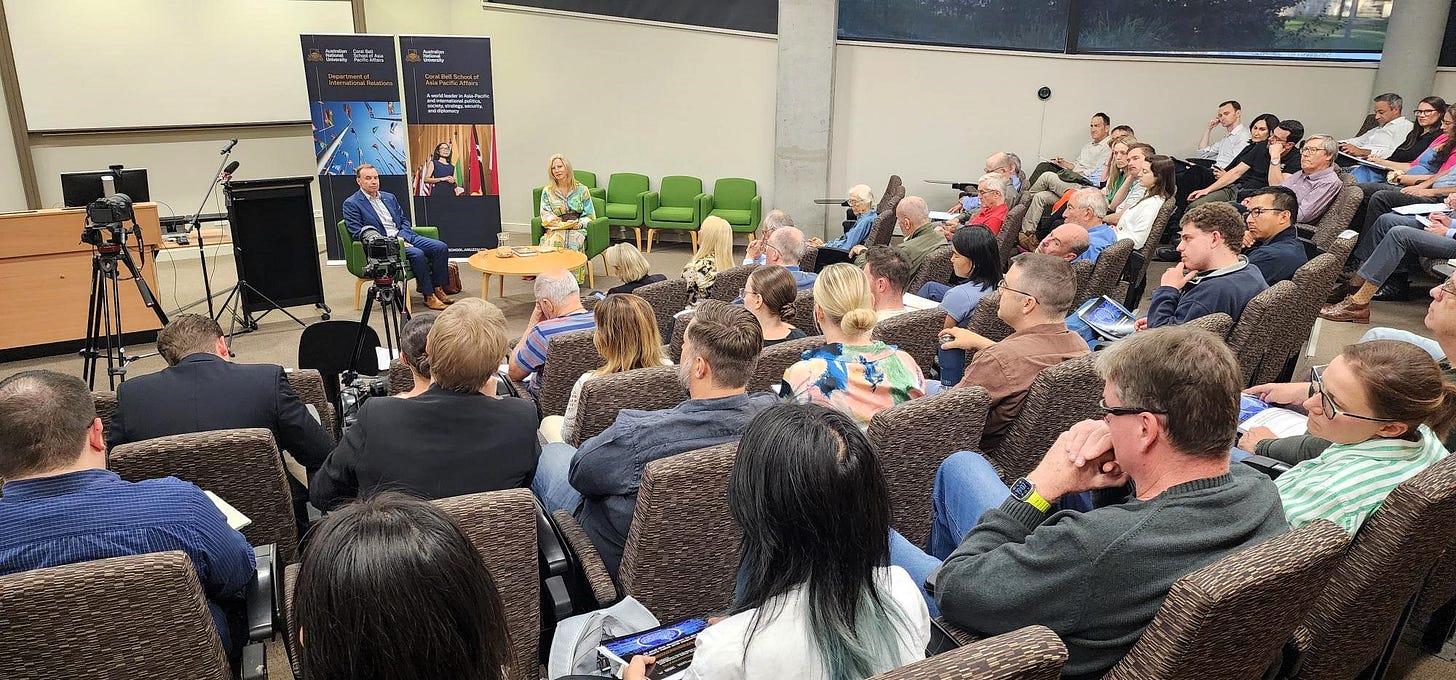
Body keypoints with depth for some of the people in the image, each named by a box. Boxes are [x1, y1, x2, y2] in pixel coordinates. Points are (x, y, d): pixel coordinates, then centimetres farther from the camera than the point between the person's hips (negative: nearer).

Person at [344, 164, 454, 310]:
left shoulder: (390, 197, 20)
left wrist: (400, 237, -2)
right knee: (417, 254, -33)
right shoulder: (351, 204, 0)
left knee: (441, 247, -14)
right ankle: (429, 296, -22)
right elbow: (358, 233, -9)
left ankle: (437, 288, -5)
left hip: (403, 237, 6)